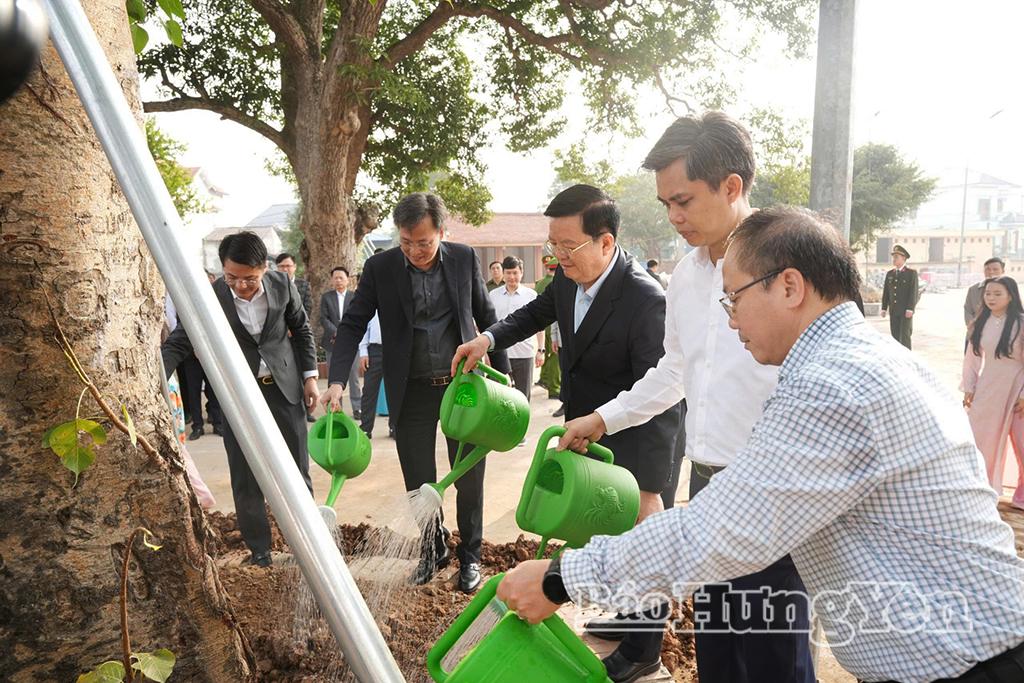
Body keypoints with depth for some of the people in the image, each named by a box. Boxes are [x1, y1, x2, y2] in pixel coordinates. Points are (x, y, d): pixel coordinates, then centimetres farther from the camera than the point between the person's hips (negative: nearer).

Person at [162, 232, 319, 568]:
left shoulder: (282, 285, -8)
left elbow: (301, 330, 5)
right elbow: (178, 343, -10)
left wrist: (309, 375, 3)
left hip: (284, 387, 1)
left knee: (296, 470, 8)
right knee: (245, 478, 4)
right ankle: (259, 549, 20)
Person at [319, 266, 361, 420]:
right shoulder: (326, 297, 8)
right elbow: (324, 319, 1)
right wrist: (336, 332, -12)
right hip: (332, 343, 1)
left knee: (354, 377, -1)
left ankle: (357, 408, 6)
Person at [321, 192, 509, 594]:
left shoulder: (464, 258, -3)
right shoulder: (380, 268, -6)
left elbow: (486, 317, 5)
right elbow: (352, 324, -6)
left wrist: (502, 373, 5)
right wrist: (337, 381, -18)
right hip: (412, 391, 0)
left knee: (470, 478, 9)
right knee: (419, 483, 9)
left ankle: (469, 556, 28)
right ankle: (433, 550, 33)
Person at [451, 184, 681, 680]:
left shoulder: (646, 300, -30)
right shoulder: (568, 277, -8)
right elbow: (538, 312, 14)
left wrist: (649, 487, -28)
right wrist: (489, 338, -4)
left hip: (634, 440, -8)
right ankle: (631, 613, 46)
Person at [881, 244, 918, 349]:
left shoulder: (911, 273, -3)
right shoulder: (889, 274, 12)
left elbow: (914, 292, -10)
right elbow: (886, 292, 12)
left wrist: (910, 309, -17)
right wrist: (884, 308, 6)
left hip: (906, 311, -5)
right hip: (893, 311, 5)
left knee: (904, 336, -8)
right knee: (895, 335, 6)